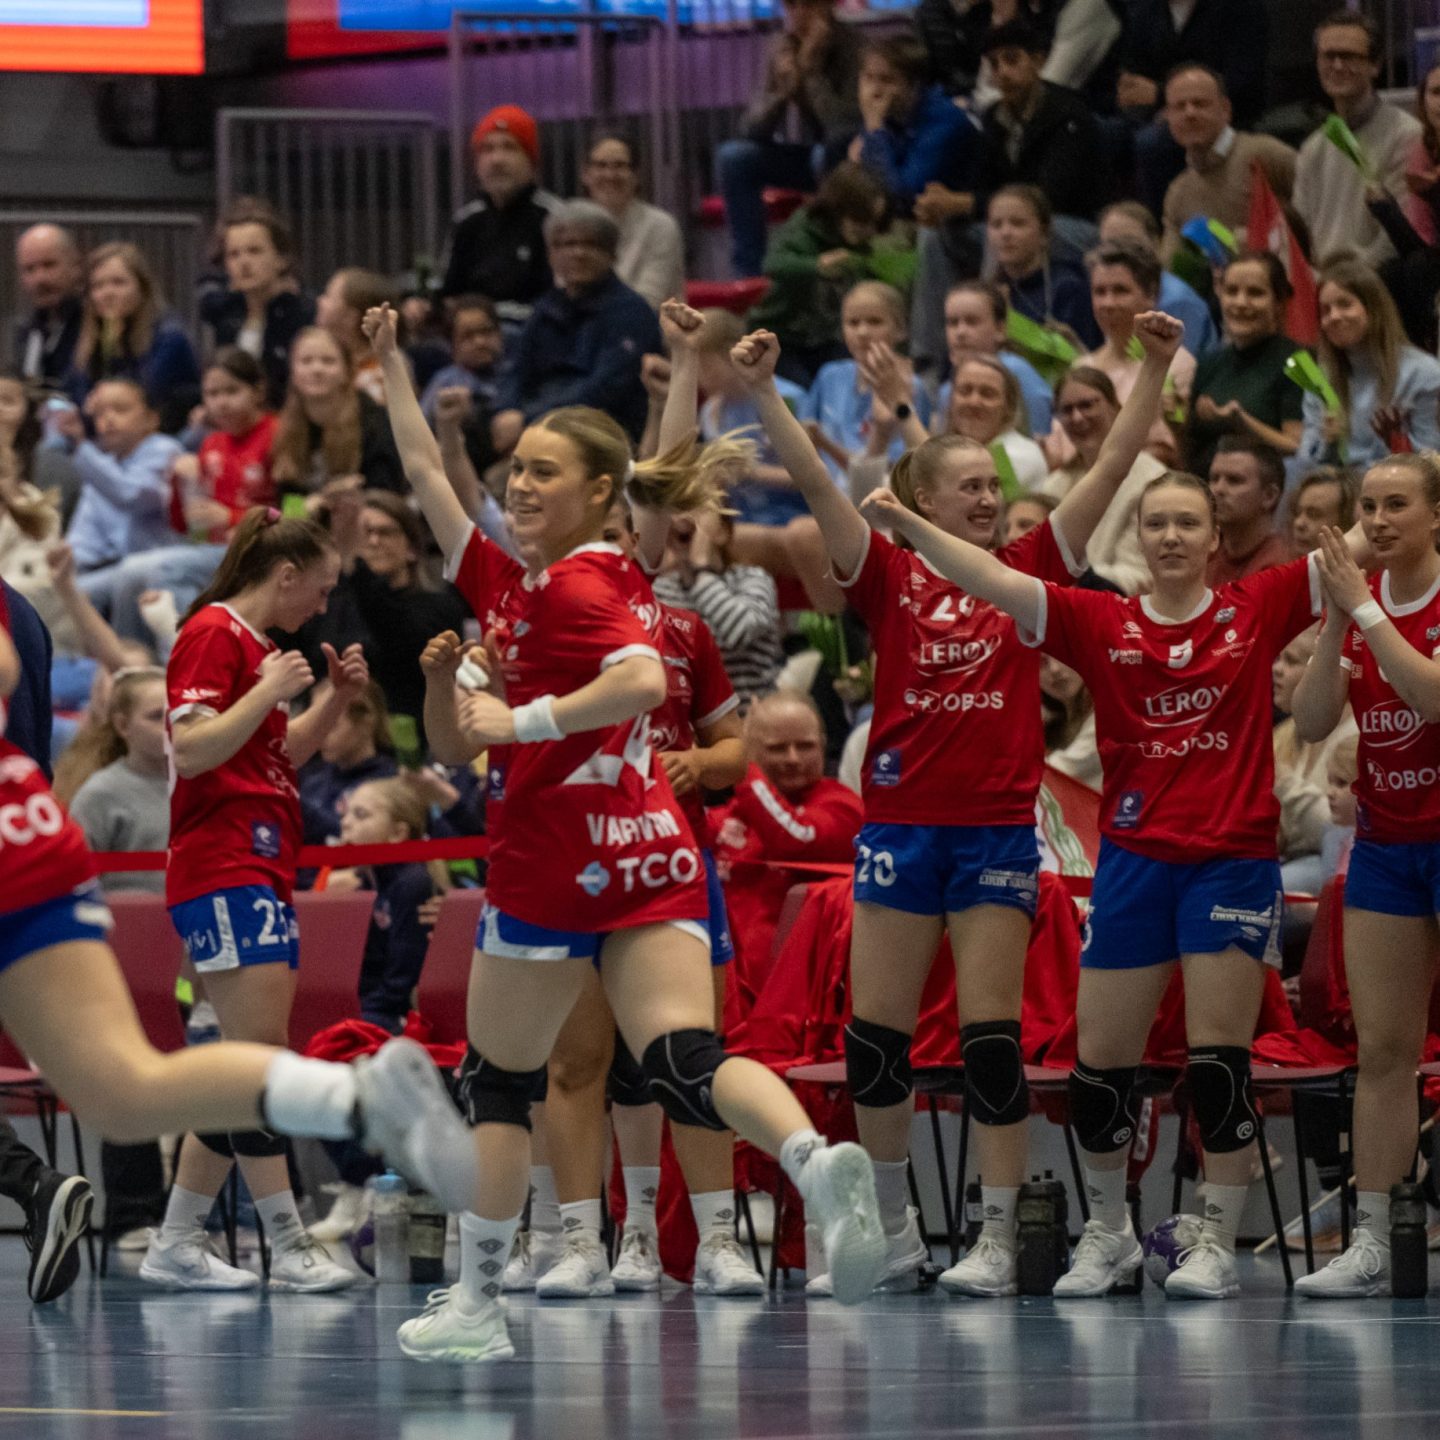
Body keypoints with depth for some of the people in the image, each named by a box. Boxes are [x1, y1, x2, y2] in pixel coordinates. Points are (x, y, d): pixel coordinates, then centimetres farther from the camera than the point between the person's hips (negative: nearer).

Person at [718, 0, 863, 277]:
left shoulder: (851, 46, -20)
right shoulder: (782, 47, -5)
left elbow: (845, 129, -29)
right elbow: (751, 129, -7)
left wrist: (812, 69, -30)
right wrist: (783, 92, -25)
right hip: (804, 158, 5)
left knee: (829, 154, -37)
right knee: (733, 156, -16)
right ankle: (750, 269, -14)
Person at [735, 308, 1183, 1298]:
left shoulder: (1029, 573, 6)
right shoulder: (890, 576, 4)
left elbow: (1113, 469, 3)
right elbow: (813, 479, -5)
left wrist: (1156, 372, -3)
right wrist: (762, 389, -15)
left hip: (999, 828, 0)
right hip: (903, 825, 0)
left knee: (993, 1041, -4)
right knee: (875, 1038, 2)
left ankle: (998, 1239, 0)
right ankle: (896, 1225, 18)